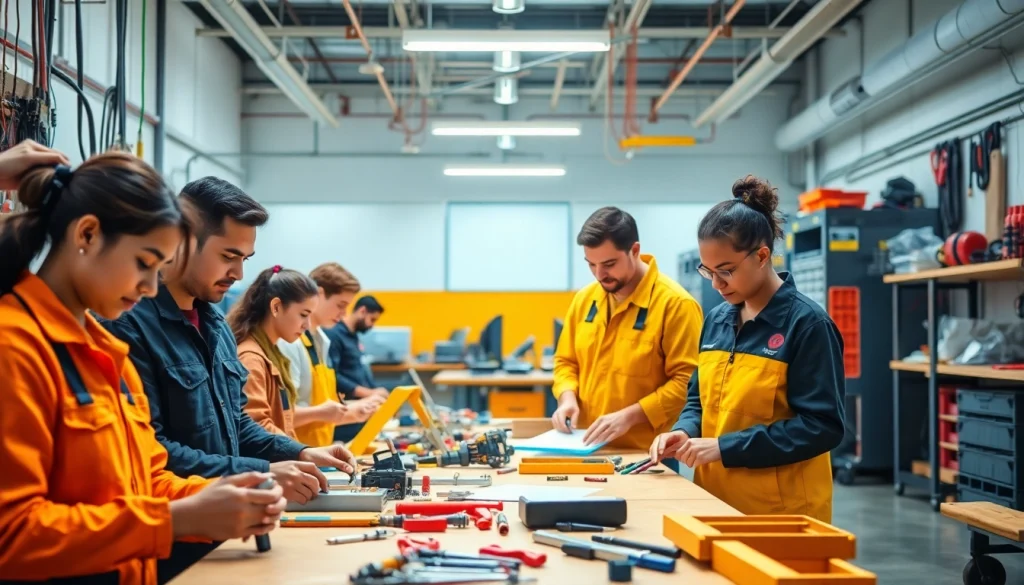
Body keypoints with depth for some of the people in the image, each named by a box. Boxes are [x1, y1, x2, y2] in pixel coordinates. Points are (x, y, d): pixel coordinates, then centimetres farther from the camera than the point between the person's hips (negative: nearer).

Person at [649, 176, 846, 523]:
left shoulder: (807, 323, -12)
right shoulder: (717, 320, 8)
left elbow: (822, 425, -17)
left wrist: (724, 447, -20)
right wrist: (685, 432, -5)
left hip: (782, 509, -6)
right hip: (716, 500, 6)